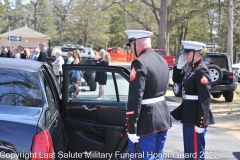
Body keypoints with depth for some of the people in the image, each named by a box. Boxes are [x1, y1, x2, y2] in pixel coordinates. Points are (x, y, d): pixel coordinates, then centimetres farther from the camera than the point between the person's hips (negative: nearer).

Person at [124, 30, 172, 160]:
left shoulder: (140, 63, -18)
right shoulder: (162, 61, 10)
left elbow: (135, 98, -22)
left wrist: (131, 128, -19)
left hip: (147, 121, -9)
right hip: (163, 116, 9)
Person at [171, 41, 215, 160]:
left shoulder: (201, 71, -18)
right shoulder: (192, 68, 9)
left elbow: (205, 99, -21)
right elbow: (176, 79, 23)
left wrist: (201, 123, -23)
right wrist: (179, 64, 6)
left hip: (196, 118, -9)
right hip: (188, 116, 9)